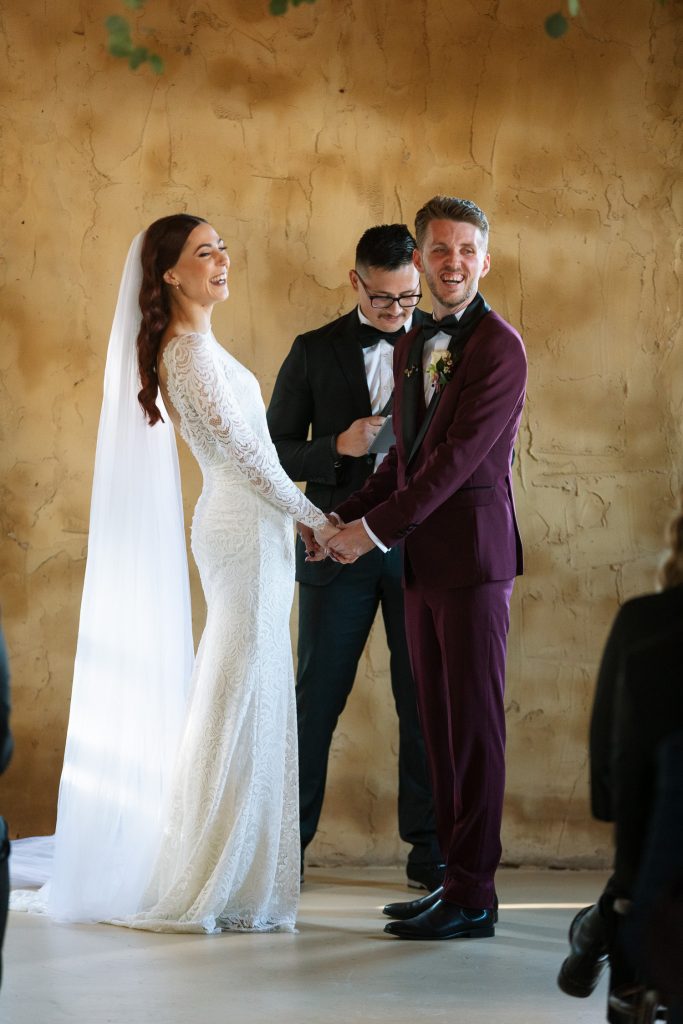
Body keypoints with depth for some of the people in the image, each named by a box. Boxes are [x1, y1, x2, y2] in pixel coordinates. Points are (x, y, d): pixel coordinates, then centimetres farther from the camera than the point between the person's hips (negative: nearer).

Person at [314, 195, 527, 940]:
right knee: (438, 726, 10)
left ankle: (473, 897, -1)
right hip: (422, 559, 8)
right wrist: (343, 517, 8)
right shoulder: (412, 348, 16)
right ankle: (453, 877, 16)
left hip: (473, 556, -8)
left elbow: (459, 456, -16)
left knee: (474, 724, -5)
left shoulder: (499, 347, -10)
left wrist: (376, 529, -16)